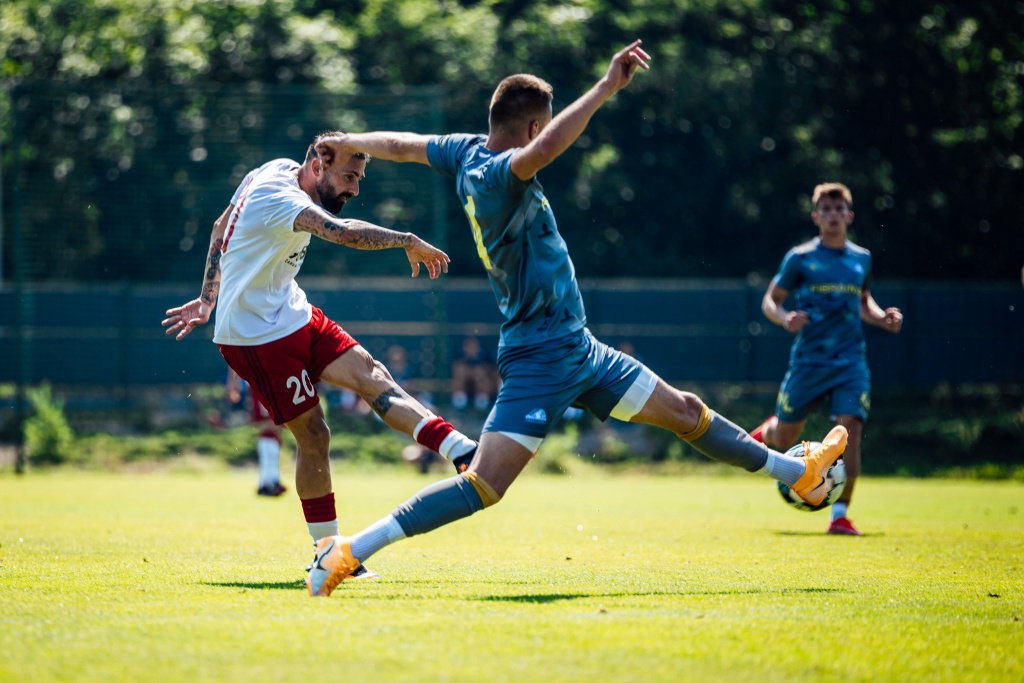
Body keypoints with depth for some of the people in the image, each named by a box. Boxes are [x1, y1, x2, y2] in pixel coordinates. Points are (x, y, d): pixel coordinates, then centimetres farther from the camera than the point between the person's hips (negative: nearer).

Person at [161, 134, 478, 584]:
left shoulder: (278, 172, 7)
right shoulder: (279, 198, -24)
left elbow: (220, 228, 19)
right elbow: (343, 233, -41)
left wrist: (207, 301, 24)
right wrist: (409, 242, -33)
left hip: (290, 315, 9)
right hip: (257, 336, -9)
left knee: (369, 374, -10)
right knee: (312, 435, -6)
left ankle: (462, 451, -24)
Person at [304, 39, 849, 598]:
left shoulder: (470, 154, 6)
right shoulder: (496, 174, -22)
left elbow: (402, 145, 22)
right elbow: (546, 148, -44)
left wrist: (345, 143, 40)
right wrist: (606, 88, -41)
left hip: (576, 348, 11)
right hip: (540, 358, -11)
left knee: (685, 412, 20)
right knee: (483, 485, -16)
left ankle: (802, 475, 34)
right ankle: (346, 553, -14)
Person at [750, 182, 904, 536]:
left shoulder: (862, 259, 11)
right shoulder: (800, 258, -1)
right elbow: (770, 301, 2)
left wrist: (882, 318, 6)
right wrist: (784, 317, -19)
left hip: (851, 361, 2)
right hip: (808, 358, -2)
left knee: (850, 428, -17)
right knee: (785, 438, 6)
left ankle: (840, 514, -13)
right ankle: (765, 432, 46)